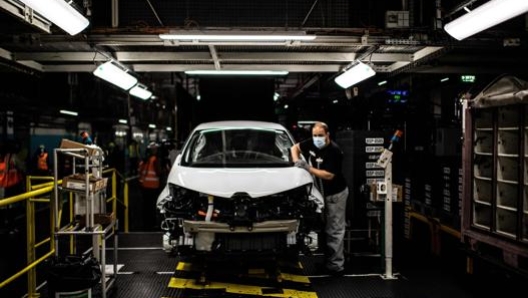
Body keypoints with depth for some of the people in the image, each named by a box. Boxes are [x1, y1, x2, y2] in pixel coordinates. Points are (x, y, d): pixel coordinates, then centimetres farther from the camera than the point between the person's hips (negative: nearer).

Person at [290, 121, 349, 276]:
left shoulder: (334, 151, -23)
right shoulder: (311, 144, -2)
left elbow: (329, 175, -26)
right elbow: (295, 147, 14)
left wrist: (308, 168, -25)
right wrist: (296, 161, -5)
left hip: (335, 194, -8)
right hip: (321, 192, 8)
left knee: (335, 230, -6)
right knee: (324, 229, 15)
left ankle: (336, 265, -3)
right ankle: (328, 261, 25)